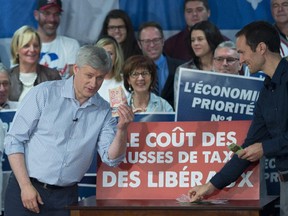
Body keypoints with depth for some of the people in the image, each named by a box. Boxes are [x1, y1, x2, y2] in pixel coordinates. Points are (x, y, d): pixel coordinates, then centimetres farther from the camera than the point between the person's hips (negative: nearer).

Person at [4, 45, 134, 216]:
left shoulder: (103, 111, 5)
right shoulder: (44, 93, -4)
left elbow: (111, 158, -1)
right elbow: (14, 140, -5)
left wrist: (122, 130, -18)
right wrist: (25, 186, -11)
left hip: (65, 196, 3)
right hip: (25, 189, -2)